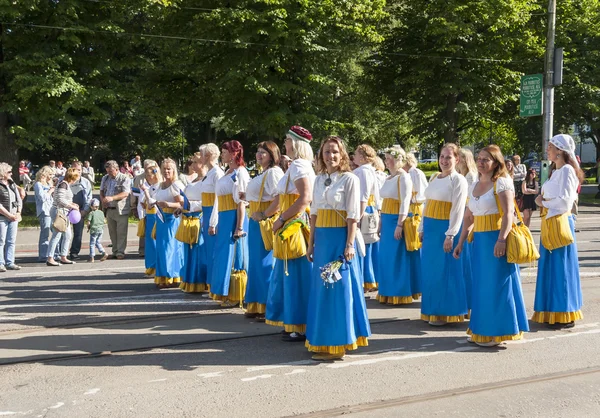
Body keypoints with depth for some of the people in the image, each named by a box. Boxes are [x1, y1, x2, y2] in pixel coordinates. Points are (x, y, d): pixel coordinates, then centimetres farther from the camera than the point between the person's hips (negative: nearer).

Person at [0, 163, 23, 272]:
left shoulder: (12, 184, 13)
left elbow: (19, 199, 16)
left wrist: (18, 213, 3)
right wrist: (9, 215, -13)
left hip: (14, 217, 6)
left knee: (12, 241, 7)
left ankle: (10, 263, 13)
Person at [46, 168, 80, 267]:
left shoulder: (66, 184, 16)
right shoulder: (63, 184, -14)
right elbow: (60, 199, -20)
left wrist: (71, 204, 11)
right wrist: (71, 206, -14)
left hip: (64, 213, 11)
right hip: (59, 211, -11)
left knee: (68, 235, 13)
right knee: (57, 235, -9)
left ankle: (63, 257, 19)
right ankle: (49, 259, -7)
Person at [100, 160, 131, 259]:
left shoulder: (124, 179, -7)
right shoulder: (105, 178, 14)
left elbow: (126, 193, -18)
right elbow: (101, 191, 22)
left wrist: (112, 198, -28)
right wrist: (103, 201, 1)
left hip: (121, 210, -6)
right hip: (109, 209, 6)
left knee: (121, 232, -6)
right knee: (112, 232, 8)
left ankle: (120, 252, -1)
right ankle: (115, 252, 15)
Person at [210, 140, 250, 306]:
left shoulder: (240, 172, -10)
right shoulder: (228, 172, 16)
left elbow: (241, 201, -16)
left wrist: (239, 227, -20)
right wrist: (219, 222, 18)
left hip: (234, 218, -9)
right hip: (224, 218, 9)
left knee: (233, 256, -4)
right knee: (224, 255, 11)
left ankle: (234, 296, 3)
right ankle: (226, 294, 19)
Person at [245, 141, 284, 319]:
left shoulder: (274, 172, -12)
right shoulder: (261, 174, 18)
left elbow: (280, 198, -23)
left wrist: (264, 214, -22)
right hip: (256, 223, 10)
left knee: (266, 263, -6)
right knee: (256, 263, 12)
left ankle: (269, 307, 1)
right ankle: (257, 306, 18)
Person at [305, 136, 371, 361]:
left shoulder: (350, 179, -6)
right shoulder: (319, 179, 11)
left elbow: (353, 215, -9)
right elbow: (314, 213, 14)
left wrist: (349, 244, -15)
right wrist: (311, 243, 12)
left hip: (339, 237, -6)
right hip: (322, 238, 6)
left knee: (338, 288, -3)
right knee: (321, 289, 10)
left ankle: (337, 343, 4)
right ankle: (322, 340, 20)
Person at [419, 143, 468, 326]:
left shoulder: (458, 180, -8)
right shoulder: (434, 178, 14)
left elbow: (458, 210, -14)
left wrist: (450, 235, -19)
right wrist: (422, 228, 15)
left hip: (445, 228, -7)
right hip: (430, 228, 7)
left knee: (444, 271, -2)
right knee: (430, 270, 10)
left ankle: (445, 313, 7)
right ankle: (433, 310, 20)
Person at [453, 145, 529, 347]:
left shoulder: (501, 183, -8)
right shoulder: (474, 186, 14)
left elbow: (508, 212, -17)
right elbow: (468, 217, 19)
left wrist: (501, 240, -26)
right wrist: (460, 243, 17)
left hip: (496, 239, -7)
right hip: (479, 240, 7)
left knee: (496, 284, -2)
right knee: (481, 285, 11)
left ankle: (496, 332, 6)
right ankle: (481, 331, 19)